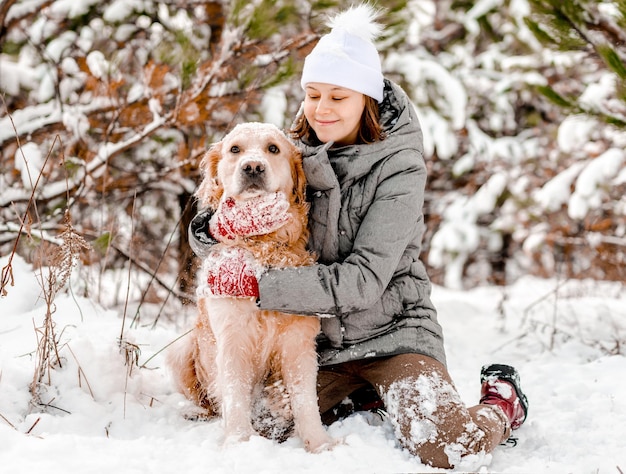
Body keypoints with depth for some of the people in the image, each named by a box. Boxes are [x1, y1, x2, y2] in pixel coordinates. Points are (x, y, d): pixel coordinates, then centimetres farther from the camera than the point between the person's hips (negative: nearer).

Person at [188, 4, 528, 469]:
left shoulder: (398, 168, -15)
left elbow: (364, 280, -24)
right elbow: (203, 234, -3)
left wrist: (259, 283, -30)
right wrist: (226, 223, -28)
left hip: (390, 331, -5)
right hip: (317, 338, 5)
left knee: (445, 445, -25)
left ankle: (501, 403, 12)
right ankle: (361, 397, 19)